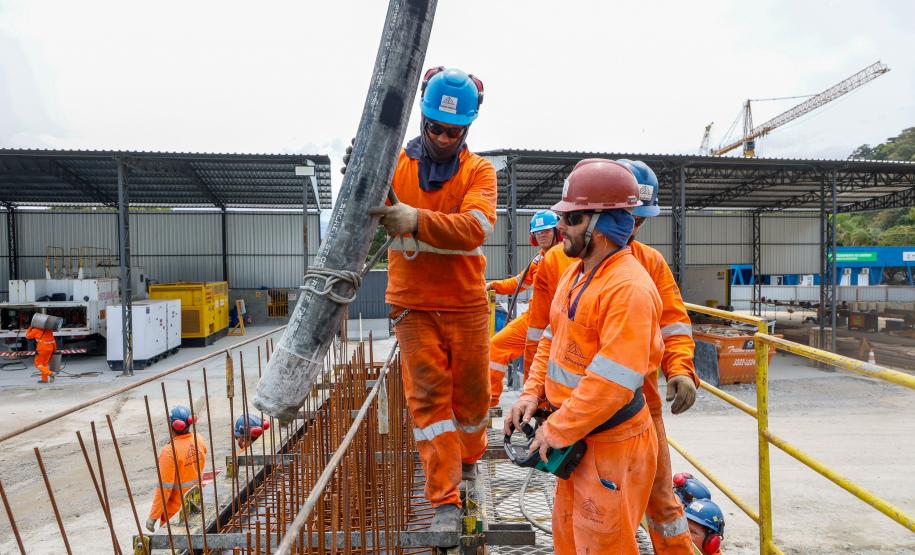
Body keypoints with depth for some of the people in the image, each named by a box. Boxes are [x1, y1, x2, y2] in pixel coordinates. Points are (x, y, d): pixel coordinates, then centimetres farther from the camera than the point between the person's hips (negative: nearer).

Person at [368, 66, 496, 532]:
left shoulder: (479, 170, -2)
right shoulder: (395, 163, 0)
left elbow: (475, 228, -21)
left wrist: (416, 221, -37)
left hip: (466, 305, 1)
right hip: (413, 306, 0)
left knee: (471, 394, 14)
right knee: (428, 398, -1)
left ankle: (469, 458, 44)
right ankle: (445, 502, 11)